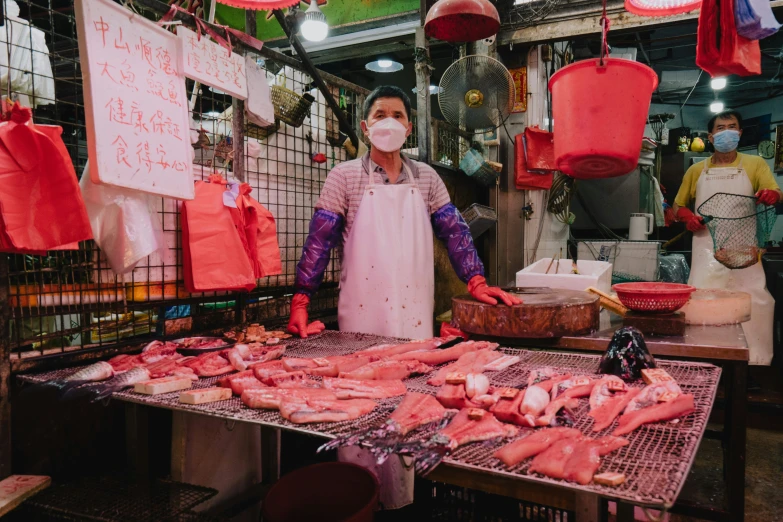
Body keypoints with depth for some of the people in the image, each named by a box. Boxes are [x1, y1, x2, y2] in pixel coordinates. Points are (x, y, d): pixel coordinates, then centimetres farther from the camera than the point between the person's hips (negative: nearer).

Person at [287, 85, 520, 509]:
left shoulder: (426, 178, 10)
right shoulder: (345, 177, 1)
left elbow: (453, 231, 9)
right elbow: (320, 241, -3)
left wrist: (476, 282, -4)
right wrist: (299, 303, -10)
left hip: (415, 312, 3)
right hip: (361, 314, -2)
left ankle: (405, 497, 24)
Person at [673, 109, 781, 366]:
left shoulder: (755, 164, 10)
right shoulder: (696, 170, 12)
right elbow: (678, 207, 17)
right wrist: (689, 217, -5)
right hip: (707, 251, 1)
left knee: (753, 305, -6)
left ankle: (755, 363, 5)